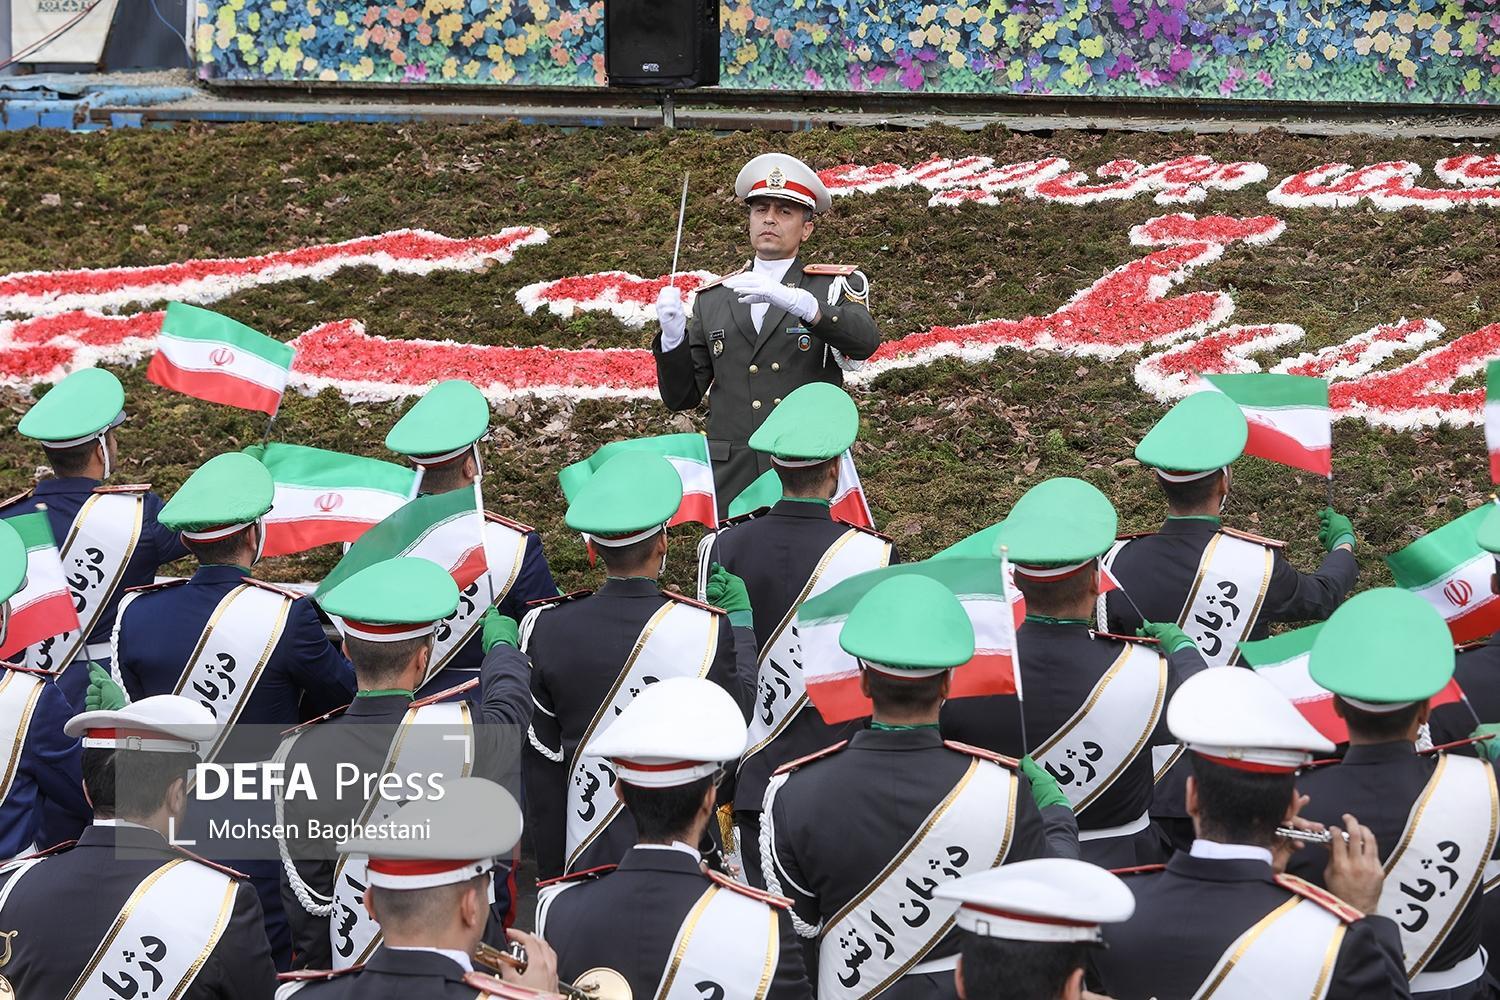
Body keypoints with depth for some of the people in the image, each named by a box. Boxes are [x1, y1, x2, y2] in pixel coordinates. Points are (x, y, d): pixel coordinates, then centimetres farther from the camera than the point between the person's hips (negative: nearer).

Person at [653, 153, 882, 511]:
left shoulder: (835, 287, 5)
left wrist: (794, 300, -30)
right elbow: (681, 397, 14)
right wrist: (673, 336, -5)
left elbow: (865, 342, -17)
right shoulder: (712, 300, 14)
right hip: (733, 481, 2)